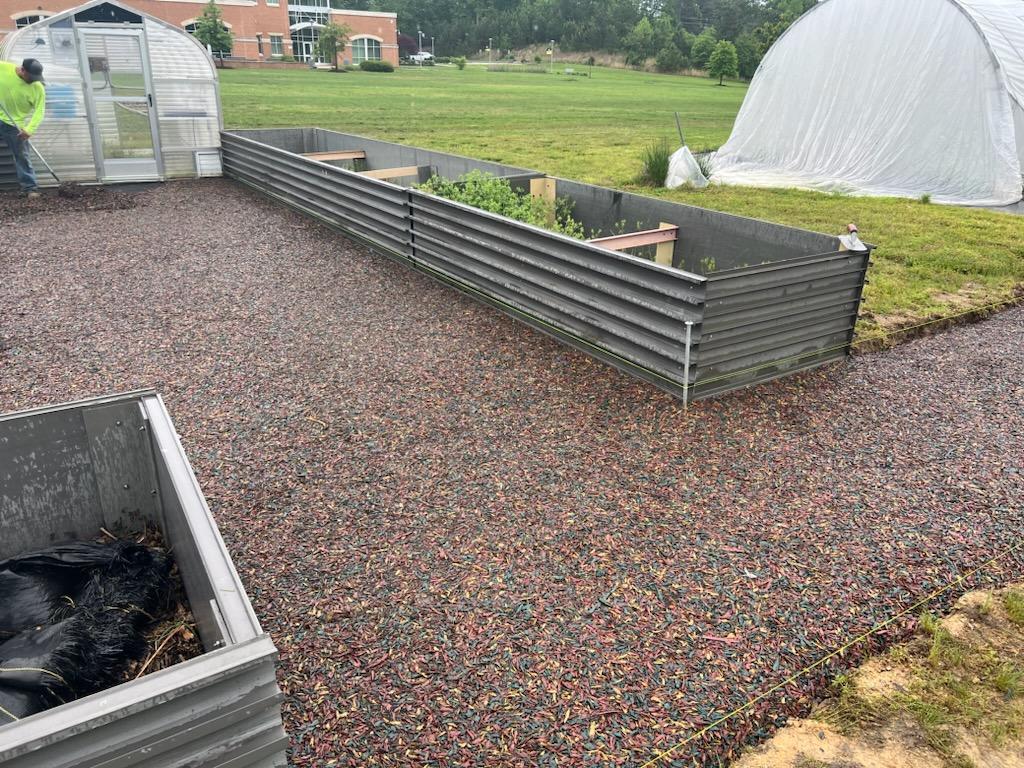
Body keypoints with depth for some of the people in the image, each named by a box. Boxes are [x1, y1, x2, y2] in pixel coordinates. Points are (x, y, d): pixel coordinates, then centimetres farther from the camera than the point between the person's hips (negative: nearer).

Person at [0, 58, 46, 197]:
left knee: (22, 157, 1)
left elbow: (39, 110, -16)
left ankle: (30, 187, 7)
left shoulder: (38, 88, -14)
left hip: (15, 124, -1)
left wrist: (29, 129, -28)